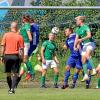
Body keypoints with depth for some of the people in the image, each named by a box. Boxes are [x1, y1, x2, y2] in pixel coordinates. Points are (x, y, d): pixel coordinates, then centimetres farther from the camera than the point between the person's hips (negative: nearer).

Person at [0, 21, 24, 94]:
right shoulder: (19, 37, -2)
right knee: (15, 74, 1)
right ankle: (12, 88, -12)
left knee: (8, 73, 14)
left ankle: (10, 88, 23)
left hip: (7, 56, 2)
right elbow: (21, 49, -3)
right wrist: (22, 58, 4)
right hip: (15, 56, -2)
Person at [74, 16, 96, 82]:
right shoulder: (78, 29, 15)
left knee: (88, 55, -34)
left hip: (90, 43, -9)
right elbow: (77, 39, 18)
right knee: (83, 60, 3)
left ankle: (94, 70, -37)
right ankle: (86, 75, 7)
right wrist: (75, 46, 6)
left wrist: (82, 39, -33)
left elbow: (89, 35, -23)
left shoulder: (85, 27, -11)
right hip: (84, 45, 9)